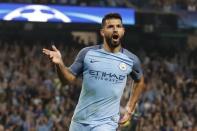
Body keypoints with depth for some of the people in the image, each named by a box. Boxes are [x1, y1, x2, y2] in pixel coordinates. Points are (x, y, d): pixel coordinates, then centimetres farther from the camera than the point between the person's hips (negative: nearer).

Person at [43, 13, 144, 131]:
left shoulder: (131, 60, -1)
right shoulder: (87, 53, -4)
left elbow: (140, 81, 18)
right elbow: (69, 79, 0)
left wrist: (130, 109, 12)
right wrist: (59, 64, -19)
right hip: (80, 121, 1)